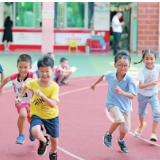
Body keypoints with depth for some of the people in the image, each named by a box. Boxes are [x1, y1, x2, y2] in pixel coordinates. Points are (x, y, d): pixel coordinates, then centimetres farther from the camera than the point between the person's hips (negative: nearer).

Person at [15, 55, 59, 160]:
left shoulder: (54, 86, -20)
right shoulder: (33, 83, -14)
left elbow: (52, 104, -30)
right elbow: (26, 86, 13)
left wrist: (42, 95, -41)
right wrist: (20, 97, 11)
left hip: (52, 116, 0)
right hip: (37, 114, 0)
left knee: (54, 139, 9)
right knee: (35, 131, -30)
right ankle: (44, 141, 7)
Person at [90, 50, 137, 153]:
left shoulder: (129, 79, -24)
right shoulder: (110, 75, -18)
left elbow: (132, 96, -29)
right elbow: (103, 76, 8)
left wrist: (122, 92, -47)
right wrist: (95, 84, 23)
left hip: (125, 105, 2)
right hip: (112, 103, -2)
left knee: (126, 128, 14)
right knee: (120, 119, -30)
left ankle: (121, 141, 49)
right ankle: (109, 135, -2)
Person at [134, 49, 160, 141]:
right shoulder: (142, 71, -29)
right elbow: (141, 86, -37)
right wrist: (151, 83, -50)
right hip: (143, 95, -1)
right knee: (141, 112, 21)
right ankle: (142, 125, 53)